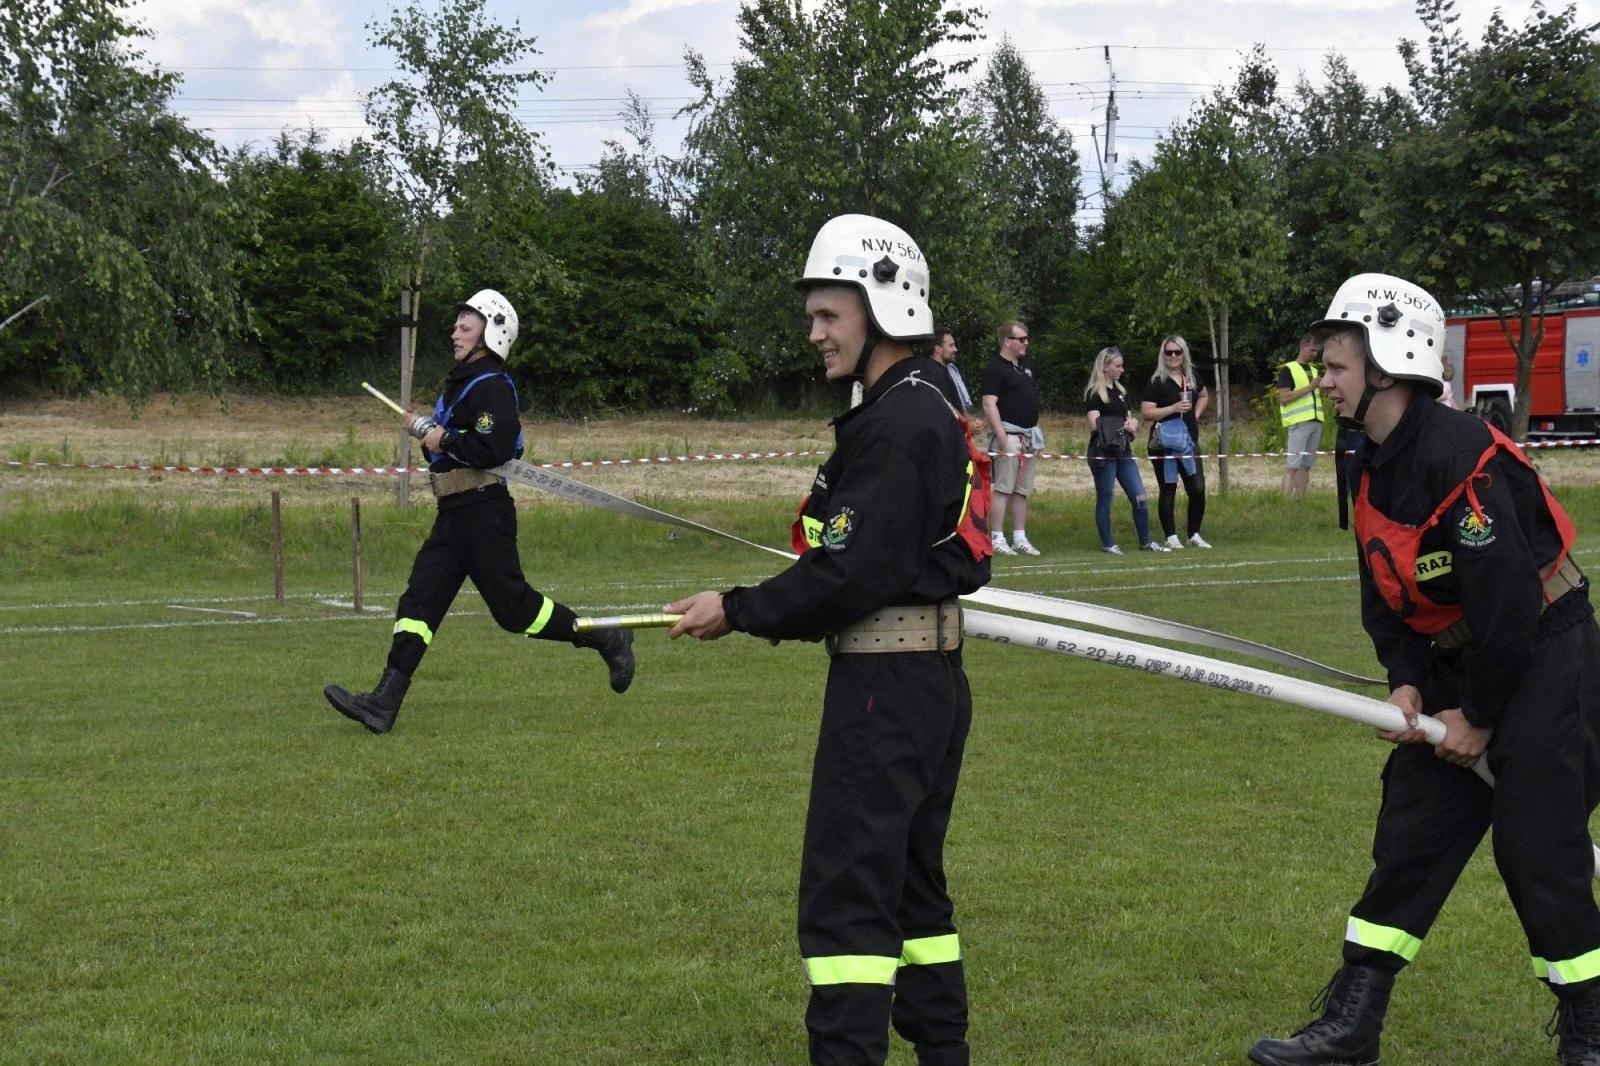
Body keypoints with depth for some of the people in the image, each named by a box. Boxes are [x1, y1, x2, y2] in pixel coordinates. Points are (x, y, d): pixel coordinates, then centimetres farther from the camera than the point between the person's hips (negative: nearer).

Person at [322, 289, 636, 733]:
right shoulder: (460, 383, 19)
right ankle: (383, 704, -8)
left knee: (513, 605, -4)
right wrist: (425, 431, 6)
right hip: (454, 514, 9)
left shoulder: (491, 387, -13)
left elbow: (497, 447, -26)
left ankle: (608, 641, 12)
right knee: (419, 600, -1)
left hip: (484, 512, -9)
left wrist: (443, 439, -17)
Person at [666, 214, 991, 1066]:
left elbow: (851, 575, -21)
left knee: (846, 892, -9)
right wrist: (783, 611, 9)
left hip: (886, 683, -11)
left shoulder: (896, 424, -17)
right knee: (912, 883, 18)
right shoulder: (929, 413, 14)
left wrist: (740, 611, -11)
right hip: (929, 675, 11)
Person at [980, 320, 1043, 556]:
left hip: (1030, 435, 8)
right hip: (1009, 435, -8)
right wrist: (1002, 437, -22)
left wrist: (1037, 438, 21)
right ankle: (998, 538, -6)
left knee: (1022, 490, 10)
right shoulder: (995, 369, -9)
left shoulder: (1027, 365, 17)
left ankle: (1020, 538, 13)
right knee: (1003, 488, -8)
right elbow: (989, 405, -15)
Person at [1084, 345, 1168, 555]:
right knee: (1105, 498, 0)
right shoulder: (1094, 394, -6)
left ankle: (1145, 541, 14)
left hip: (1123, 451, 7)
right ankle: (1107, 543, 9)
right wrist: (1122, 425, -12)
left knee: (1140, 498, 4)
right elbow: (1094, 424, -16)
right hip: (1103, 452, -7)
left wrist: (1132, 423, -1)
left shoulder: (1120, 391, 16)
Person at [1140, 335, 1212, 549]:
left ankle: (1193, 535, 16)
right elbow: (1146, 412, -16)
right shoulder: (1157, 382, -8)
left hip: (1189, 441, 5)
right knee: (1168, 491, 0)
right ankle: (1171, 538, 7)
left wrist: (1196, 414, 12)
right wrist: (1174, 408, -23)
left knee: (1198, 489, 2)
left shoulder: (1192, 377, 9)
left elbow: (1204, 396, 29)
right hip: (1165, 443, -5)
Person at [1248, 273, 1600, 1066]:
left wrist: (1480, 717, -16)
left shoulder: (1457, 456, -24)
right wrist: (1404, 683, -5)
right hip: (1457, 666, 9)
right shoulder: (1374, 467, 6)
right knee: (1406, 840, 8)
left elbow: (1508, 599, -25)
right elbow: (1384, 596, 11)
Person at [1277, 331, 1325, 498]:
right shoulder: (1288, 369, -2)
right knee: (1292, 465, -11)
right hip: (1298, 423, -7)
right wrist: (1309, 388, -14)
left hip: (1315, 422, 7)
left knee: (1306, 466, 5)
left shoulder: (1314, 370, 20)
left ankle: (1300, 500, 6)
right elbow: (1284, 397, -12)